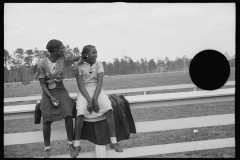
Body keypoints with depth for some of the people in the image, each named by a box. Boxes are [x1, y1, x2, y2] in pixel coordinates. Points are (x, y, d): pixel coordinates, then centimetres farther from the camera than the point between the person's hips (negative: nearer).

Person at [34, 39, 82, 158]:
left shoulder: (64, 57, -6)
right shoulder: (42, 64, -13)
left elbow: (81, 58, 6)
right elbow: (42, 84, -9)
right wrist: (51, 97, -20)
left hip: (61, 90, 2)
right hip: (48, 91, -2)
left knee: (68, 112, -23)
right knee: (47, 118, -20)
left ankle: (70, 144, -10)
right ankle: (47, 149, -4)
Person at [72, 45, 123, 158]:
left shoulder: (99, 65, 0)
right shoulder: (79, 67, -6)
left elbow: (99, 83, -9)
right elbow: (80, 85, -12)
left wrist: (95, 99, -23)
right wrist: (89, 100, -24)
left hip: (97, 90, 2)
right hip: (84, 92, -2)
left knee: (108, 108, -25)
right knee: (80, 112, -29)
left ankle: (113, 142, -19)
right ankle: (77, 146, -18)